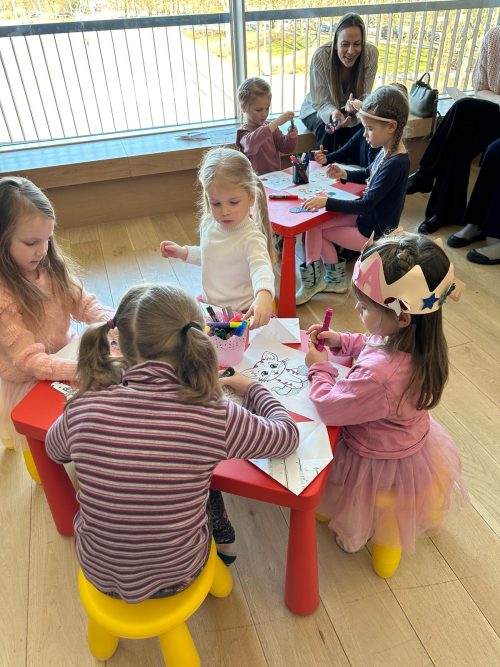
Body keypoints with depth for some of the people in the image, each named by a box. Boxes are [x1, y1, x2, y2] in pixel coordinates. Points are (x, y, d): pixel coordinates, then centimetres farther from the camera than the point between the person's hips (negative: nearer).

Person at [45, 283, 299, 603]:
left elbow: (56, 451, 3)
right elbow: (288, 435, -8)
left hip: (98, 573, 2)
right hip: (176, 576, -1)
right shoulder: (216, 418, -28)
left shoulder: (83, 408, -22)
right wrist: (251, 389, 9)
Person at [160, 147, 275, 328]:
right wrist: (183, 252, 9)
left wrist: (264, 295, -64)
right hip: (210, 305, 7)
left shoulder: (251, 238, -24)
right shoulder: (209, 223, 0)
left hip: (240, 314, -7)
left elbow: (261, 268, -44)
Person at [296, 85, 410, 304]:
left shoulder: (395, 163, -27)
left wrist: (326, 202, -30)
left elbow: (366, 204, -28)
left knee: (315, 229, -2)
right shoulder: (388, 151, 0)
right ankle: (335, 277, 7)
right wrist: (346, 174, 2)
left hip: (373, 233, -8)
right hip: (367, 216, 8)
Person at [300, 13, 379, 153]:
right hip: (318, 110, -2)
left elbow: (364, 96, -17)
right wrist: (333, 113, -44)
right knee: (329, 131, -32)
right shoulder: (321, 56, -27)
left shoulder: (371, 54, -21)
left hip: (352, 111, 2)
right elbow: (320, 103, -22)